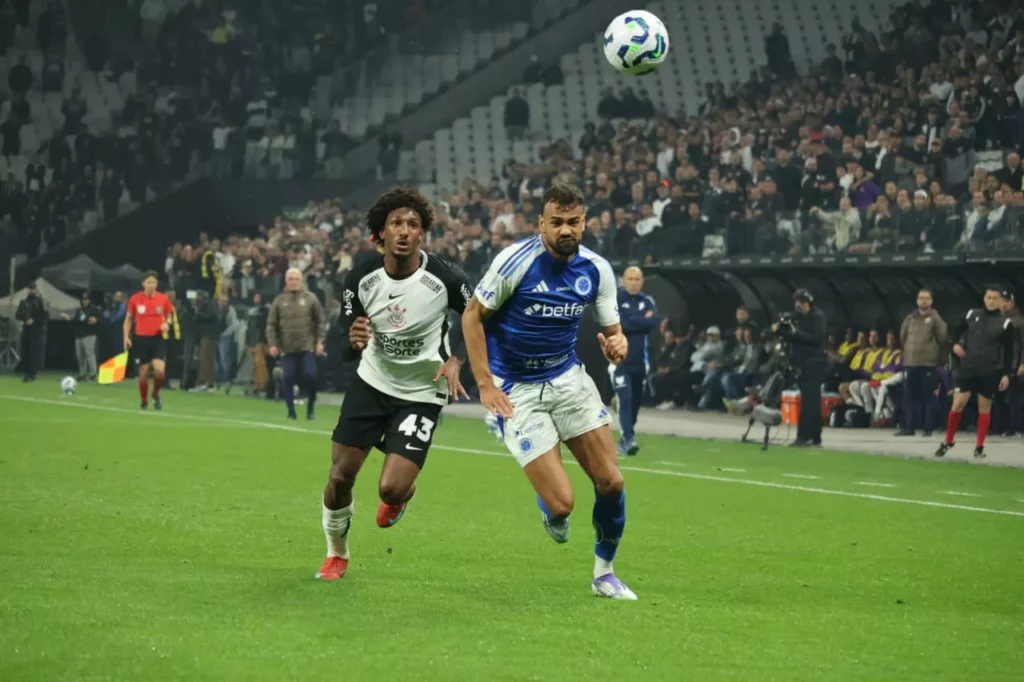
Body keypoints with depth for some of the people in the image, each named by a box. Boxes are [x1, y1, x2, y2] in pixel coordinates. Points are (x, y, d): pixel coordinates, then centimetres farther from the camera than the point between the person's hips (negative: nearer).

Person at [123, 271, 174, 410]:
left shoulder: (163, 299, 0)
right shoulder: (135, 299, -1)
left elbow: (169, 316, 14)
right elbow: (128, 319, 8)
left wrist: (167, 324, -9)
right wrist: (126, 337, -1)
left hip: (158, 339, 0)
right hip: (141, 339, 0)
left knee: (160, 370, -17)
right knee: (143, 373, 3)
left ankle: (156, 395, 10)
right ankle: (144, 402, 20)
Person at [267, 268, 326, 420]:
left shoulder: (310, 299, 3)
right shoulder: (279, 301, 5)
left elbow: (321, 321, 4)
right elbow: (271, 324, 6)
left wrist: (320, 341, -4)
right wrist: (272, 344, -4)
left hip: (308, 347, -1)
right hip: (287, 348, 1)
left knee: (310, 375, -11)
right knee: (288, 378, -4)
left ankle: (311, 405, 12)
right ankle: (291, 410, 7)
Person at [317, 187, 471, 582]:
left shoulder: (445, 279, -20)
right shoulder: (360, 279, -13)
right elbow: (346, 351, -6)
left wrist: (456, 360, -14)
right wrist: (352, 340, -30)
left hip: (422, 393, -3)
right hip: (372, 382, 3)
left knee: (391, 489, -14)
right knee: (340, 476, -1)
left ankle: (404, 493, 27)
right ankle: (337, 556, 26)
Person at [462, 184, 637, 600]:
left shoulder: (596, 269, -5)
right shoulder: (517, 260, -18)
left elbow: (613, 331, 5)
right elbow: (472, 316, -9)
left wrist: (617, 345, -21)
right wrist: (485, 384, -14)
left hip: (568, 378, 5)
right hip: (517, 391, -4)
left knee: (611, 482, -5)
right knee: (561, 504, -13)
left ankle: (604, 574, 19)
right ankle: (550, 512, 28)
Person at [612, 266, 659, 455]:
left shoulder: (648, 302, 8)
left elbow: (654, 322, -9)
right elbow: (618, 324, -17)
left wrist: (631, 322, -12)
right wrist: (642, 321, -9)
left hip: (641, 361, 4)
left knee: (635, 401, 10)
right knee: (625, 400, -14)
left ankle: (626, 438, 23)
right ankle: (628, 439, -20)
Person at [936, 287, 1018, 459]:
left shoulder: (1005, 323, -2)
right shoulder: (971, 315, 5)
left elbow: (1009, 352, -1)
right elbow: (956, 331, 19)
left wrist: (1006, 374, -8)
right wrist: (956, 344, -3)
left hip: (990, 372, -2)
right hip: (968, 368, 2)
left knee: (984, 407, 3)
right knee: (957, 404, -4)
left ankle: (979, 447, 12)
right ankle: (948, 441, 12)